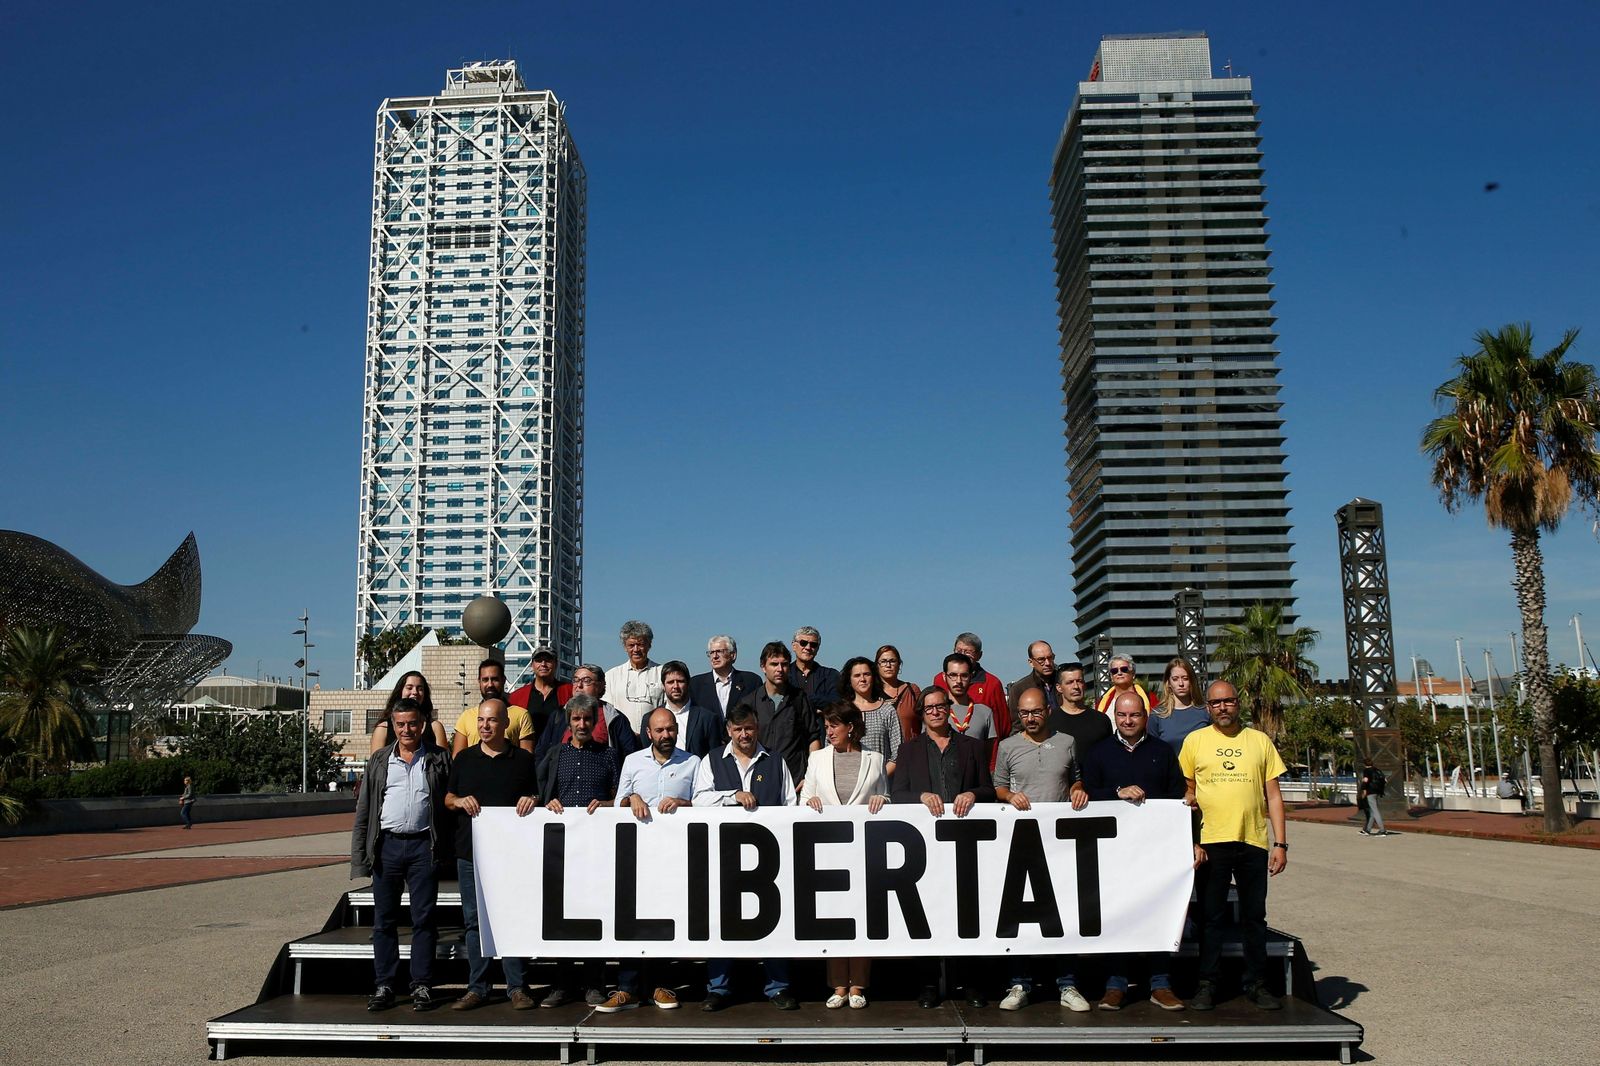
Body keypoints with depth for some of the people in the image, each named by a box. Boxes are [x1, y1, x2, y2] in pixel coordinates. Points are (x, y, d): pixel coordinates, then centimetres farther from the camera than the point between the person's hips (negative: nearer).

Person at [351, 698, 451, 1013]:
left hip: (424, 846, -2)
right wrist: (359, 855, 3)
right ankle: (383, 987, 13)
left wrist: (446, 849, -5)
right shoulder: (379, 761, 11)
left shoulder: (439, 759, 5)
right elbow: (364, 810, 11)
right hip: (387, 845, 2)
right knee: (384, 920, 6)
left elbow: (451, 802, 4)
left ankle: (421, 986, 8)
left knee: (423, 919, 1)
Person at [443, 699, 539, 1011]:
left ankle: (517, 987, 6)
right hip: (470, 853, 2)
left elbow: (539, 796, 11)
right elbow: (447, 798, 15)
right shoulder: (464, 759, 11)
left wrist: (532, 800, -11)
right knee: (474, 921, 6)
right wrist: (460, 801, -6)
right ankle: (477, 988, 14)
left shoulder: (523, 759, 6)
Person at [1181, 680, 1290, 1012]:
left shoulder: (1260, 741, 7)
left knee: (1254, 916, 9)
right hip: (1211, 841, -1)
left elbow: (1273, 795, 8)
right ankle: (1207, 984, 13)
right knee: (1211, 917, 4)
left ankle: (1256, 984, 19)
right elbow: (1187, 792, 9)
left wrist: (1280, 843, 1)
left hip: (1254, 841, 1)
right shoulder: (1195, 741, 5)